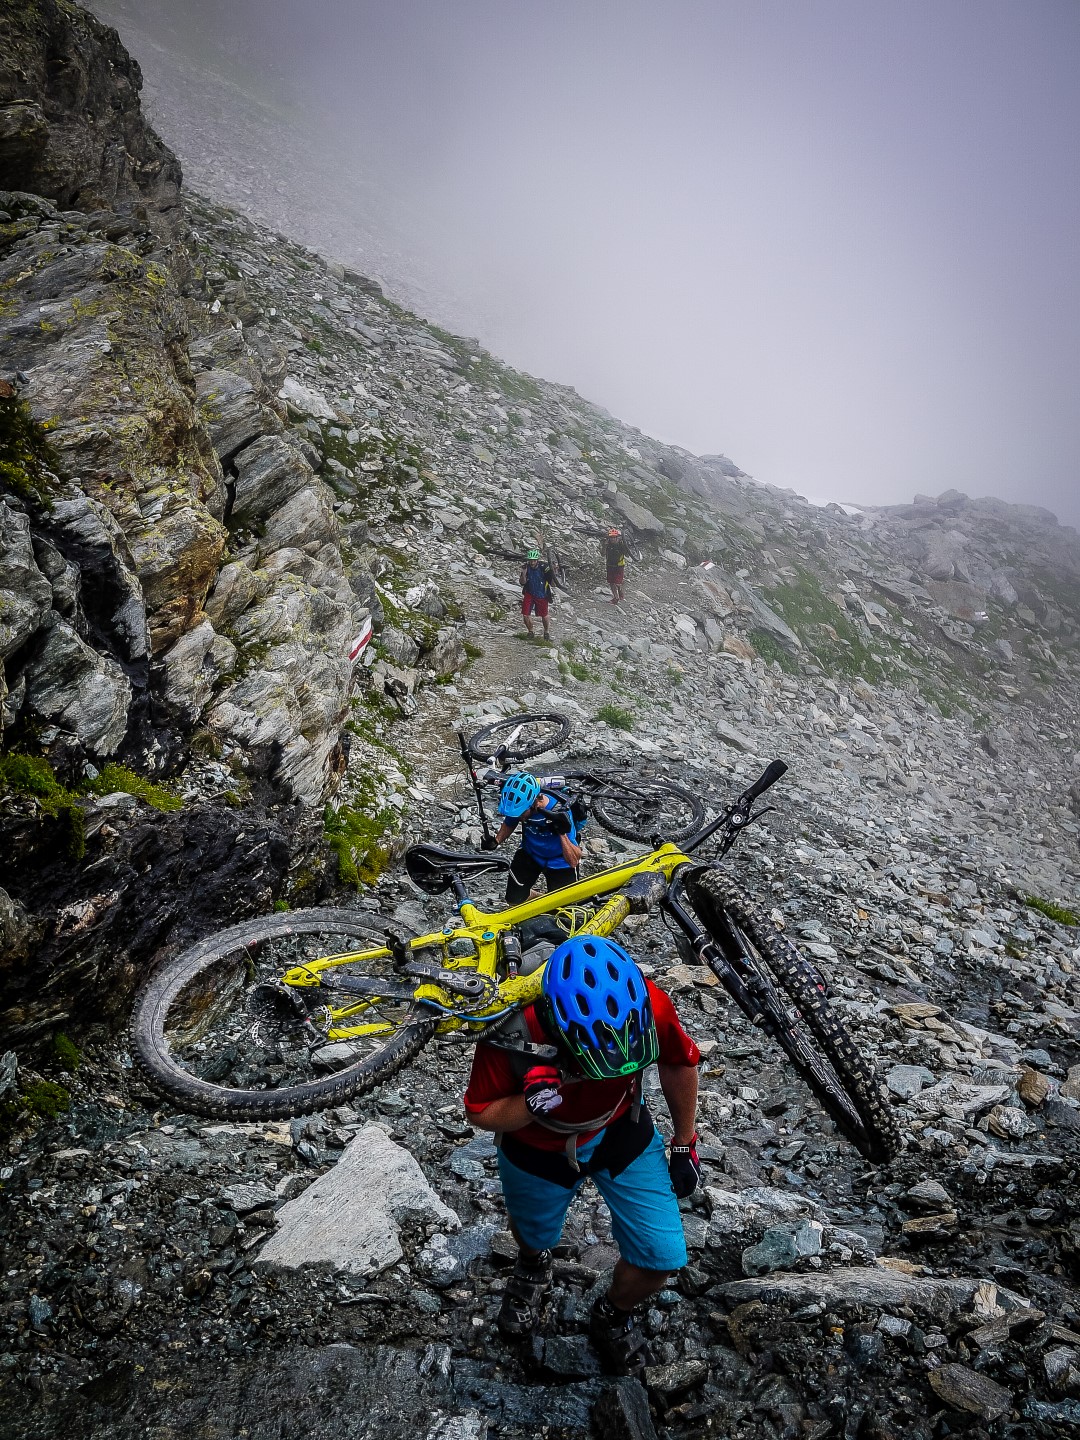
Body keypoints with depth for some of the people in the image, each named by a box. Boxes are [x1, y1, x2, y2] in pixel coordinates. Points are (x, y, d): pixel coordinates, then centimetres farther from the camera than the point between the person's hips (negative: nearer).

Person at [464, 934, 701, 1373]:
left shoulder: (648, 1005, -34)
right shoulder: (514, 1033, -40)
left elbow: (681, 1063, -10)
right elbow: (480, 1114, -21)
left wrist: (684, 1144, 0)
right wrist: (530, 1104, -42)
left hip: (621, 1132, 1)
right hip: (539, 1150, -1)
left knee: (663, 1258, -1)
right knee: (534, 1232, 26)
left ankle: (614, 1314, 34)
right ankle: (532, 1266, 65)